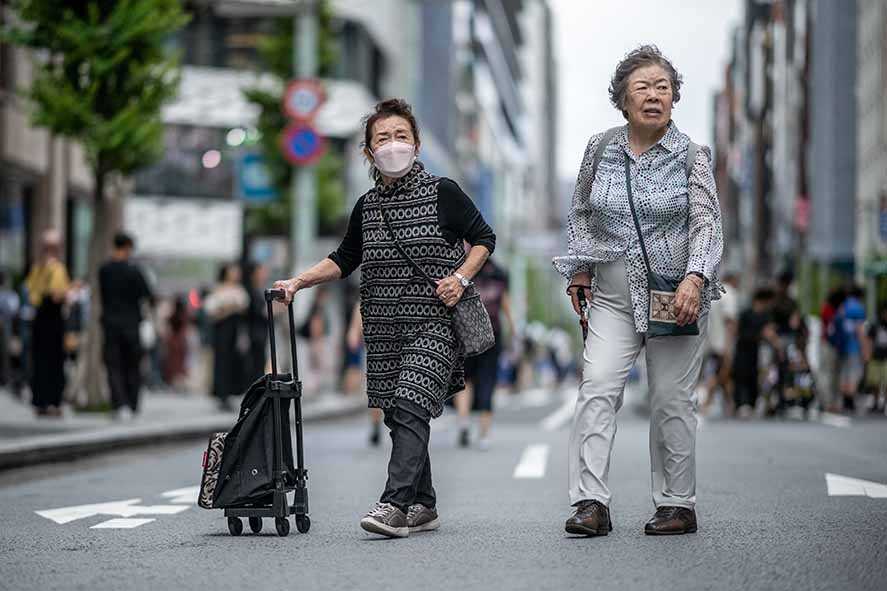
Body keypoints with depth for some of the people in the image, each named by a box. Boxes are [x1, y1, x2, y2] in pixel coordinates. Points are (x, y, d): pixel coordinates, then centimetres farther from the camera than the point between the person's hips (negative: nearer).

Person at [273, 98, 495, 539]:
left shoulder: (442, 193, -1)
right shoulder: (367, 207, 12)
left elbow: (484, 239, 5)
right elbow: (344, 260, 21)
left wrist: (460, 277, -10)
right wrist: (298, 281, 9)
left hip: (433, 323, -5)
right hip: (384, 326, 6)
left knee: (411, 407, -19)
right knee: (398, 415, 6)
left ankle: (395, 505, -27)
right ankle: (423, 507, 18)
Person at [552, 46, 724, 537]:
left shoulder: (691, 157, -3)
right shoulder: (600, 149, 5)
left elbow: (707, 223, -9)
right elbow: (581, 213, 17)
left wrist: (694, 278, -23)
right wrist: (579, 270, 11)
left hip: (677, 296, -2)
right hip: (613, 296, 2)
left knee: (671, 400, 2)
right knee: (597, 386, -13)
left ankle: (677, 505, 14)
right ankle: (591, 503, -15)